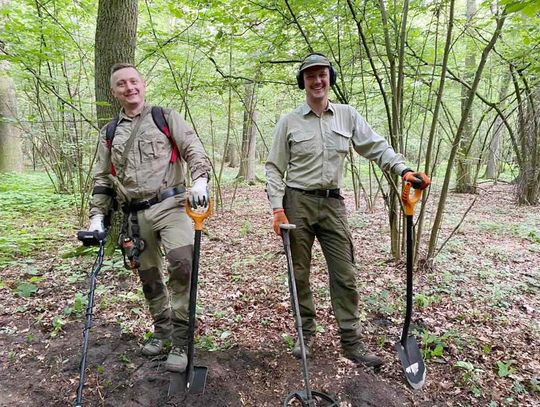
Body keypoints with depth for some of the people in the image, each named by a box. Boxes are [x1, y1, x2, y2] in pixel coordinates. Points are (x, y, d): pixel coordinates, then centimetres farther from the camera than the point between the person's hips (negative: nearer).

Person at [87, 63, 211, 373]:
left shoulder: (166, 118, 7)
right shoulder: (110, 134, 17)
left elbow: (194, 150, -3)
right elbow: (103, 179, 18)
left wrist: (200, 180, -22)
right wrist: (97, 216, 10)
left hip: (170, 205, -4)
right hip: (135, 215, 5)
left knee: (182, 264, -21)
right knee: (148, 276, 11)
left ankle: (180, 341, -8)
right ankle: (162, 330, 30)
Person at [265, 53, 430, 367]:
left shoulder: (347, 116, 8)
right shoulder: (289, 122, 2)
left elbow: (377, 147, 3)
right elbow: (274, 168, 1)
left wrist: (404, 169, -14)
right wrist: (278, 208, -9)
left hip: (333, 203, 2)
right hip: (297, 203, -1)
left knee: (345, 275, 2)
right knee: (300, 274, 7)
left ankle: (351, 341, 14)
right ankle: (306, 334, 24)